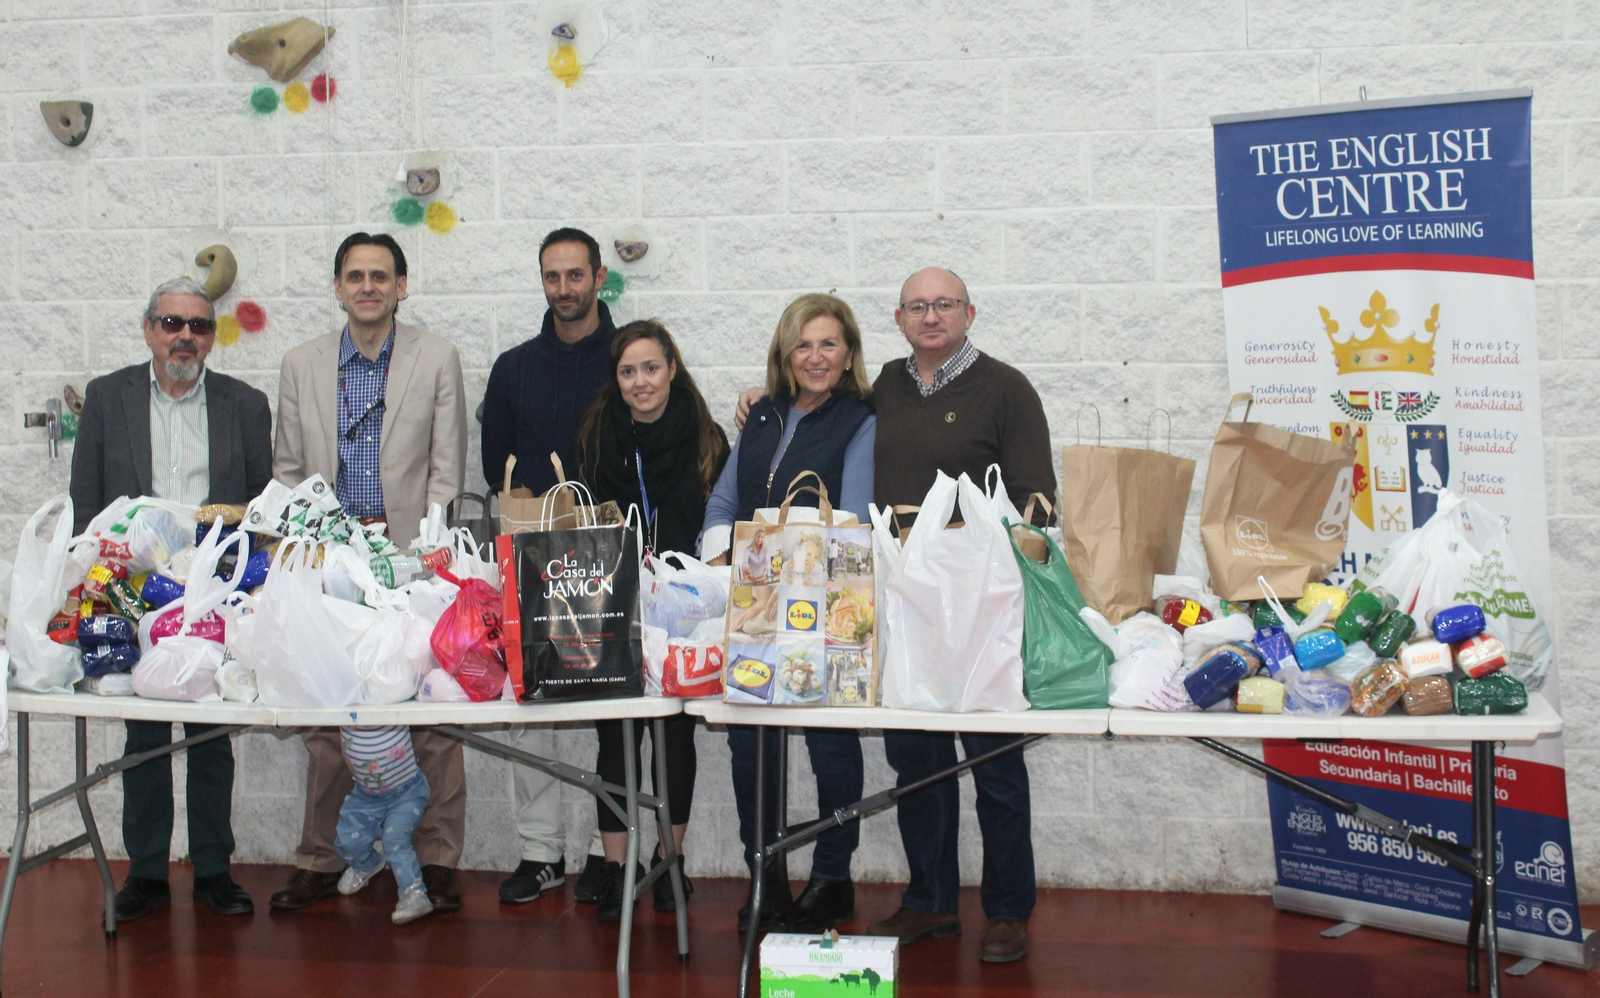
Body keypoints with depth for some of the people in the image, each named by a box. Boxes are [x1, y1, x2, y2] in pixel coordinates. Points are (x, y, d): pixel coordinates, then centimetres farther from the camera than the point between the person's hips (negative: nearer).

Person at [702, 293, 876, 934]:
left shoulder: (860, 425, -3)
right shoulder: (762, 418, 14)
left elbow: (850, 522, -14)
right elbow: (723, 502, 13)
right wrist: (721, 566, -5)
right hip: (751, 604, 5)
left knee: (830, 737, 2)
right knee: (748, 738, 6)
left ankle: (832, 879, 17)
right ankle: (764, 876, 20)